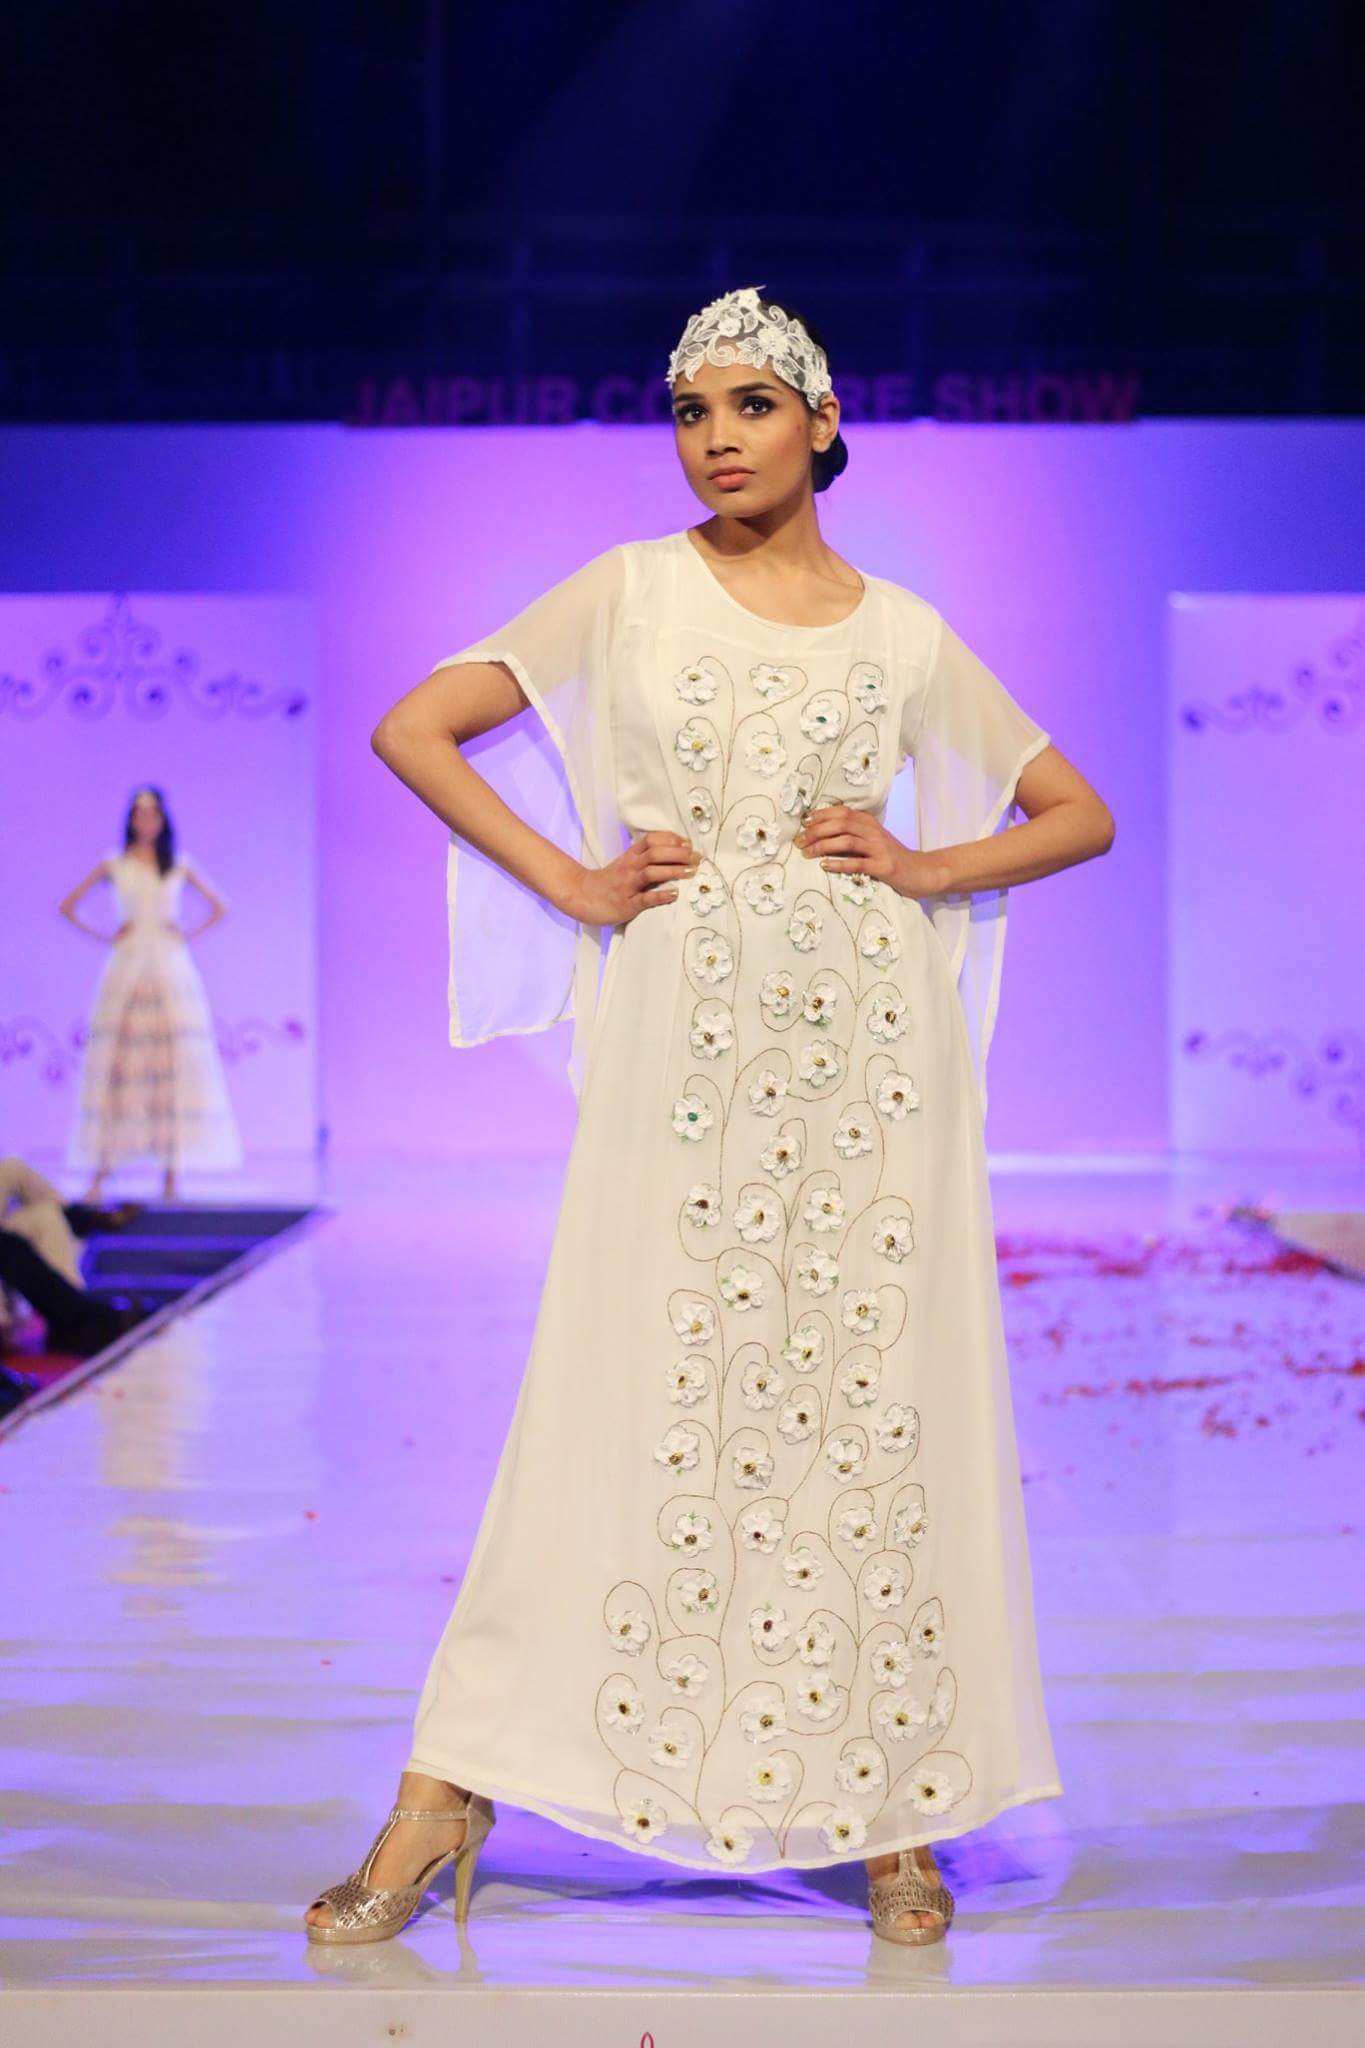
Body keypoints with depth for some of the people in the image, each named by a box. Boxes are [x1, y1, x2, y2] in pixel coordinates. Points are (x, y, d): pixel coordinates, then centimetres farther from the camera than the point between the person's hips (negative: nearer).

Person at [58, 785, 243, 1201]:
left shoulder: (180, 866, 9)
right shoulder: (113, 866, 8)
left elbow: (219, 907, 18)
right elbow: (67, 907, 12)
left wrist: (189, 935, 5)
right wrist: (103, 936, 3)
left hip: (171, 968, 1)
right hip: (126, 969, 0)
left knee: (175, 1064, -6)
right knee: (114, 1065, -6)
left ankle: (171, 1171, -4)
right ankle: (101, 1171, -6)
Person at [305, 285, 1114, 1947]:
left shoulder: (903, 635, 10)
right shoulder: (630, 593, 7)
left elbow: (1079, 815, 16)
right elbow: (412, 730, 3)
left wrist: (923, 866, 0)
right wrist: (569, 880, -3)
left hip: (870, 1042, 1)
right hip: (684, 1037, -1)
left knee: (873, 1404, 2)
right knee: (630, 1404, -3)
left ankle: (894, 1808, 12)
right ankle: (445, 1799, 5)